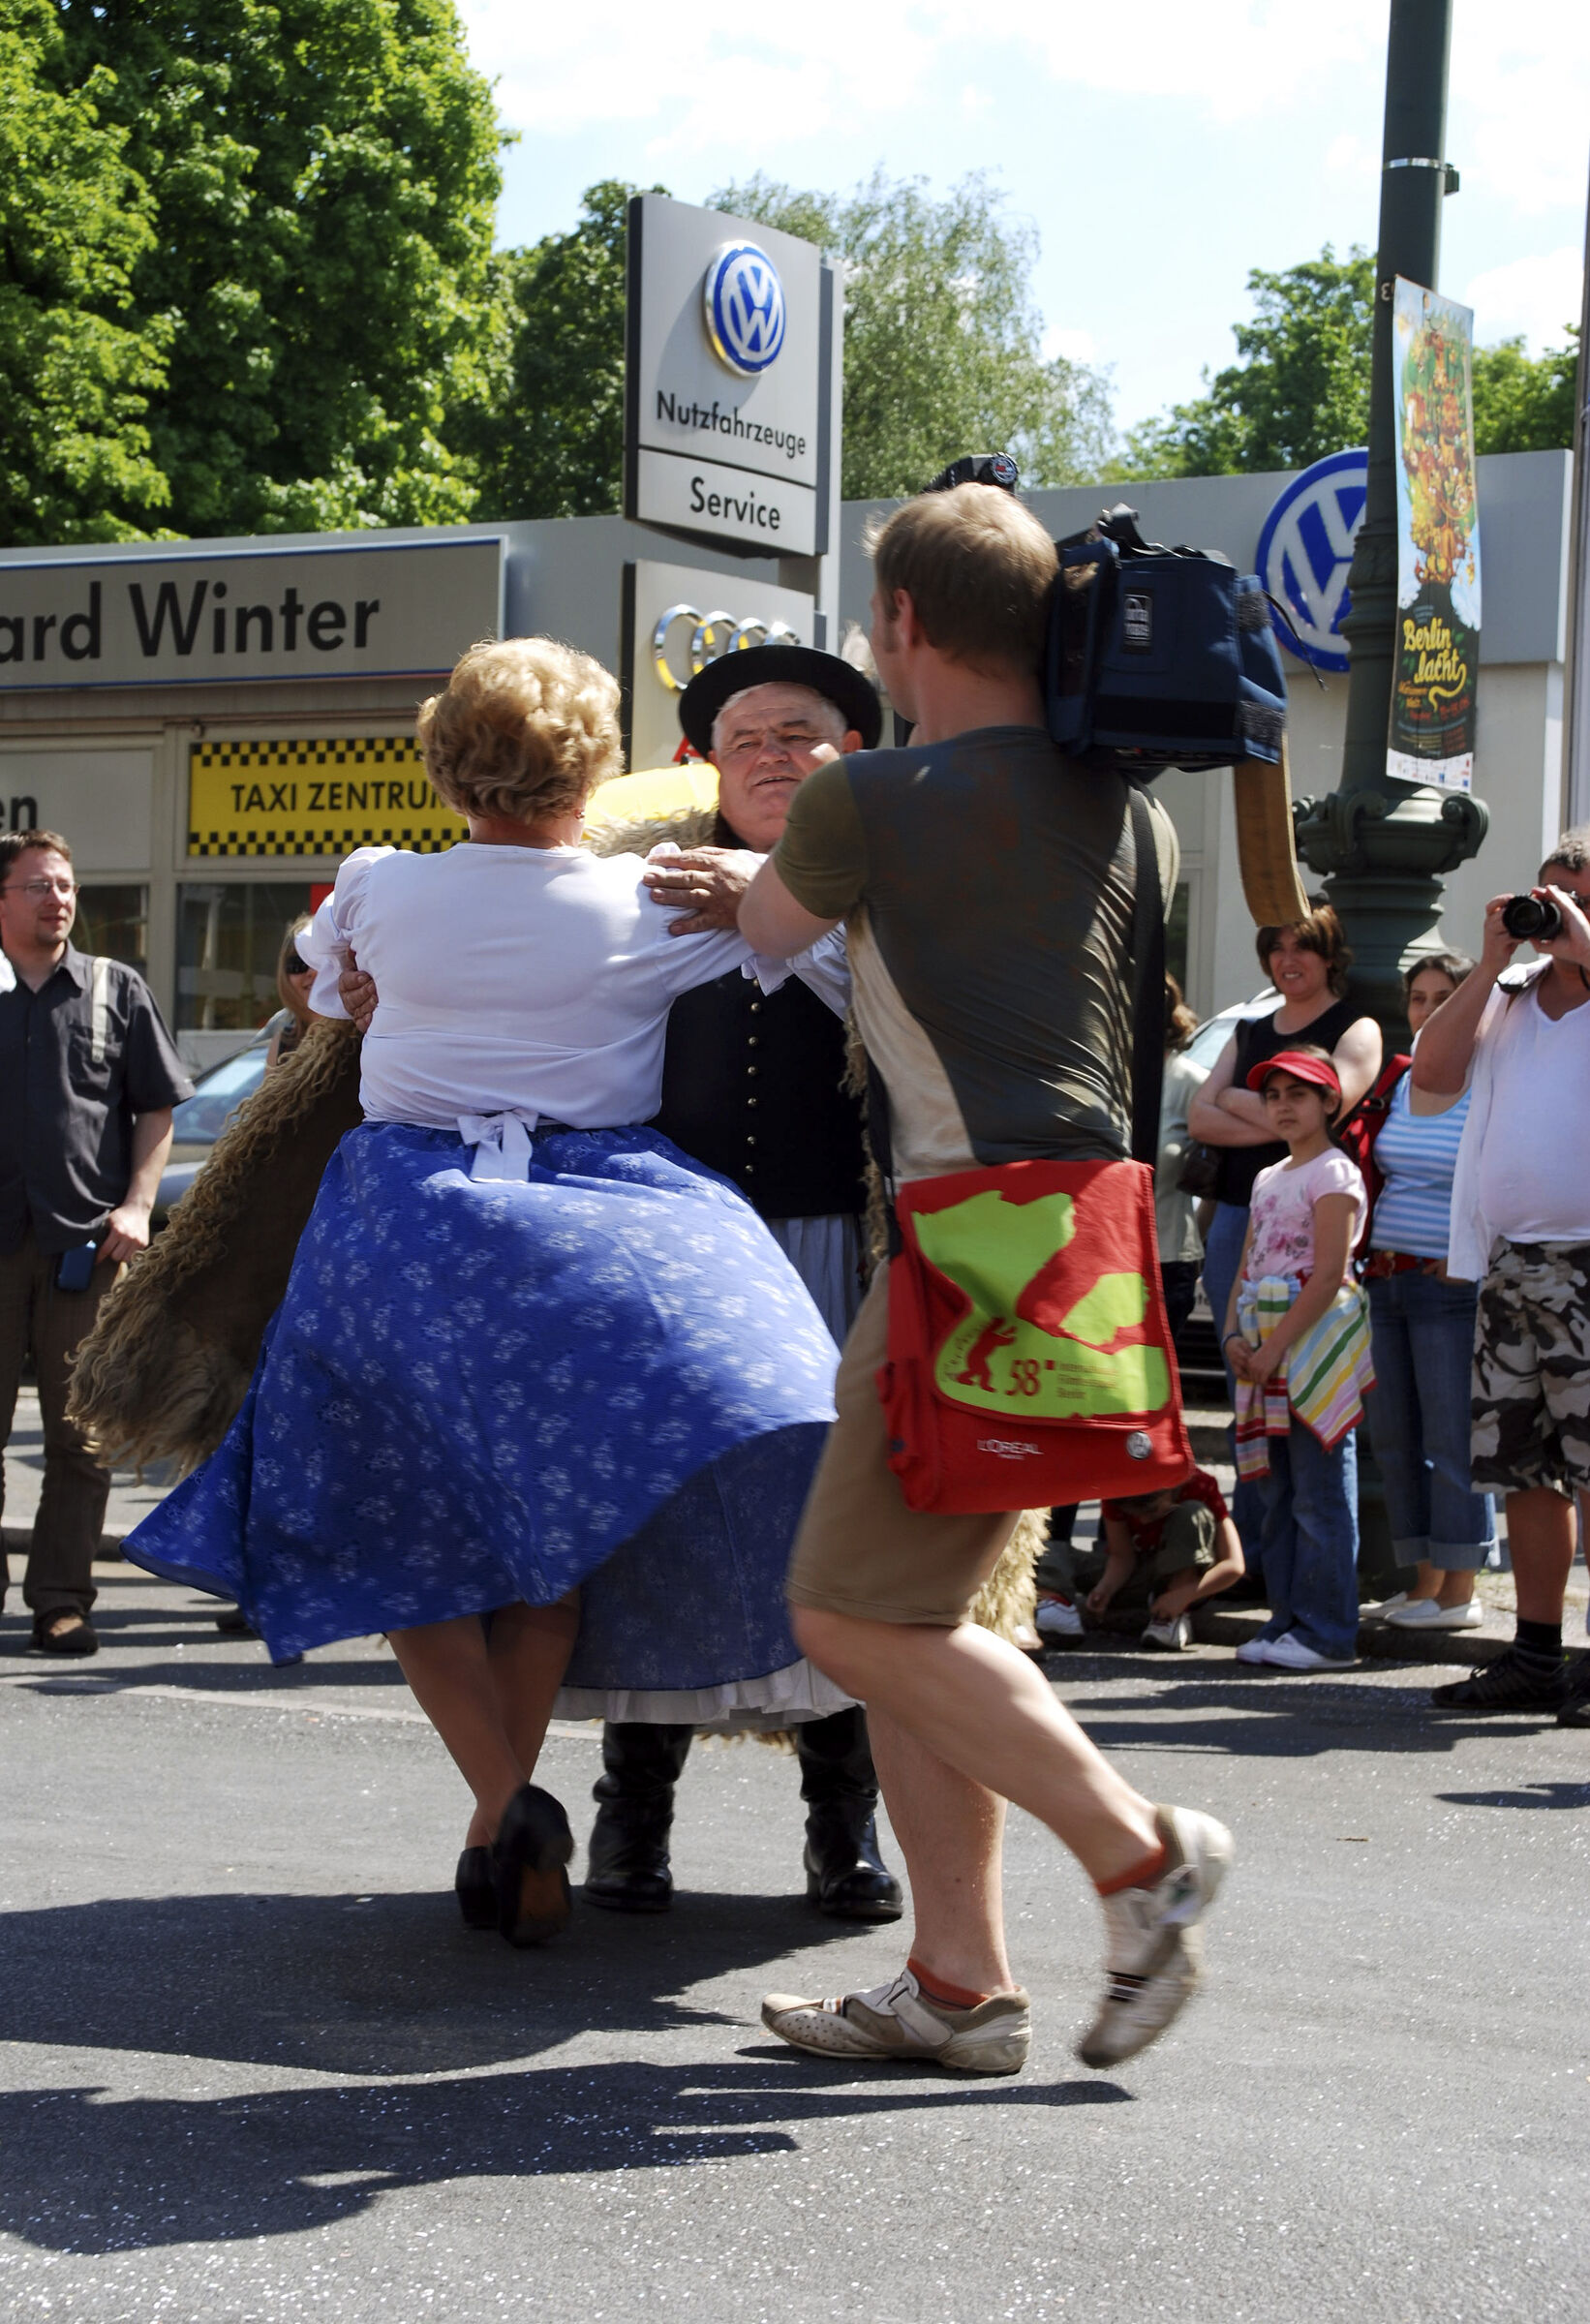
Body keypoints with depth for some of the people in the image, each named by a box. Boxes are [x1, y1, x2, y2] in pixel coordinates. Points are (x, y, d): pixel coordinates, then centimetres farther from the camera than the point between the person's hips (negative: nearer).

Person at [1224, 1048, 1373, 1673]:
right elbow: (1246, 1269, 18)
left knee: (1320, 1496, -8)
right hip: (1268, 1353, 9)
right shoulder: (1268, 1180, 19)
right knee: (1280, 1495, 10)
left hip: (1315, 1346, -9)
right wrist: (1235, 1337, 1)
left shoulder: (1334, 1175, -6)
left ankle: (1326, 1632, -6)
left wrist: (1274, 1346, -17)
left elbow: (1328, 1274, -15)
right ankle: (1288, 1620, 16)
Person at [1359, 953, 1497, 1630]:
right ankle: (1424, 1580, 17)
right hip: (1385, 1280, 7)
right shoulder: (1397, 1084, 12)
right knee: (1394, 1435, 9)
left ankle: (1458, 1591, 2)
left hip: (1451, 1286, -7)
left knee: (1452, 1438, -4)